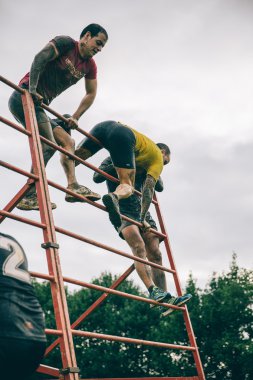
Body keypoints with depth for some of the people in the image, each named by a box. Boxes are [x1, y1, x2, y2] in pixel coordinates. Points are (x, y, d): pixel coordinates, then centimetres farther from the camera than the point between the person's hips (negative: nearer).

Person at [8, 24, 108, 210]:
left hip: (39, 104, 9)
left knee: (68, 142, 4)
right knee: (48, 145, -19)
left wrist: (75, 118, 9)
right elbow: (40, 58, -18)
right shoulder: (65, 43, -7)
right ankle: (30, 196, -21)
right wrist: (32, 89, -26)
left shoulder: (90, 66, 14)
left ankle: (73, 186, -3)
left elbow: (91, 94, 18)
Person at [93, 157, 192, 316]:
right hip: (122, 212, -4)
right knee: (139, 247, -28)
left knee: (155, 255, -9)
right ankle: (153, 291, -35)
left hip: (142, 212, 5)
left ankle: (165, 301, -12)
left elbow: (160, 187, 13)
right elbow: (97, 177, -8)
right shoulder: (112, 161, 8)